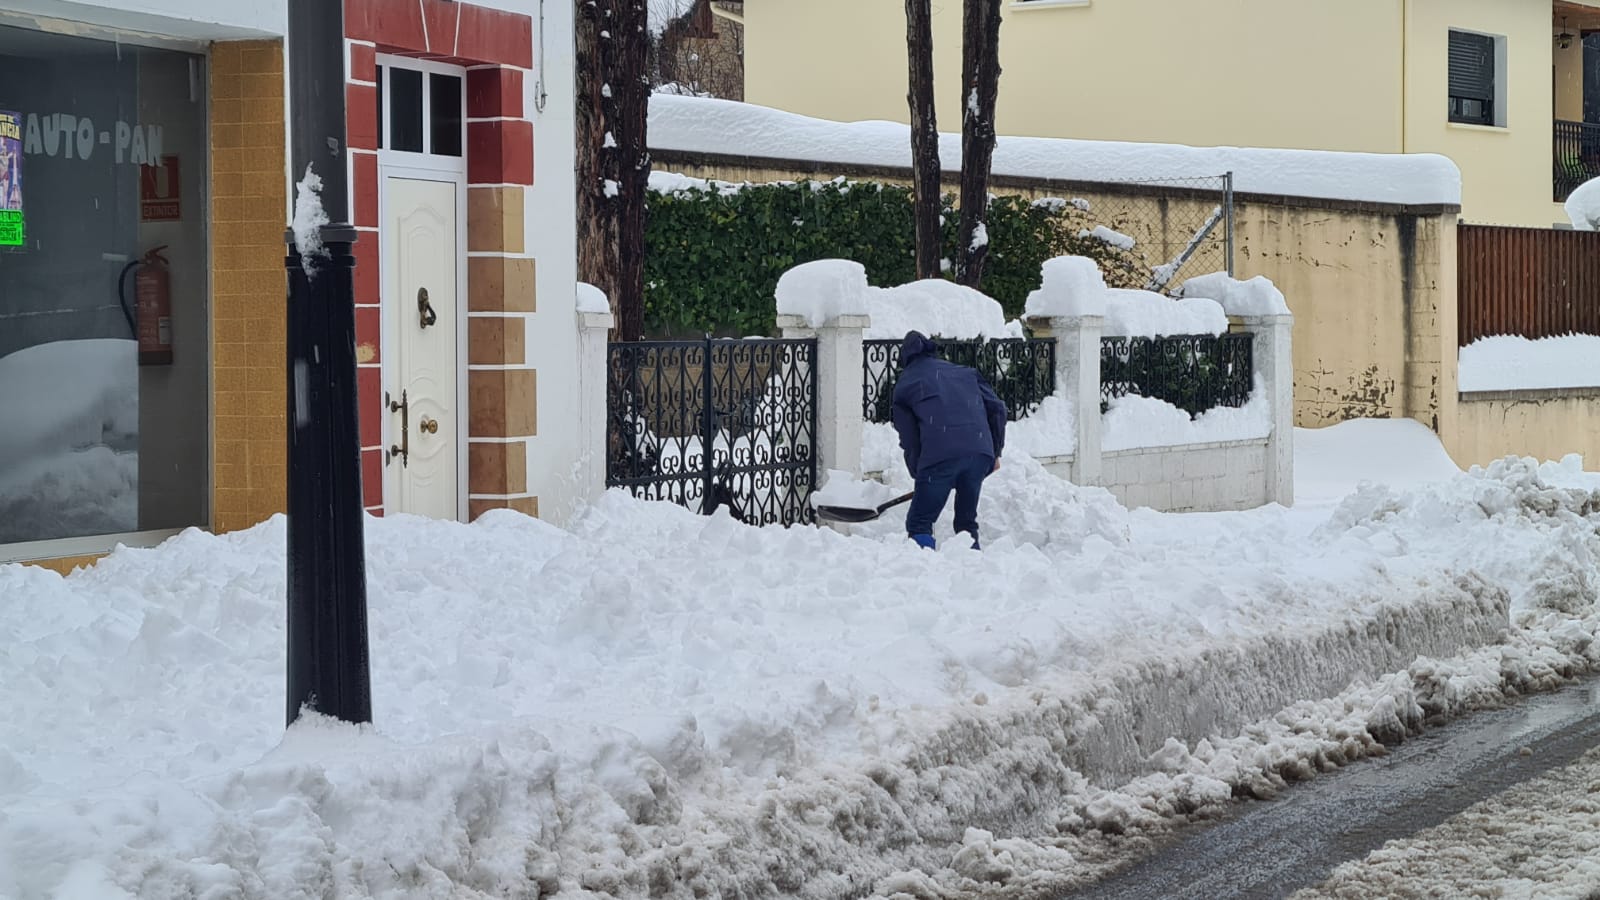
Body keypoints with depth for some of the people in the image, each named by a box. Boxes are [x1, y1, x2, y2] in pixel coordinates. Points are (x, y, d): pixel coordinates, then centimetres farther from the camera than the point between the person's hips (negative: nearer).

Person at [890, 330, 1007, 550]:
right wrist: (995, 452, 25)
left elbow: (909, 440, 13)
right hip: (980, 451, 4)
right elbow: (997, 408, 17)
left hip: (940, 456, -4)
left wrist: (920, 477, 24)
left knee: (919, 524, 4)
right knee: (967, 521, 19)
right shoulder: (965, 372, 25)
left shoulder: (903, 386, 17)